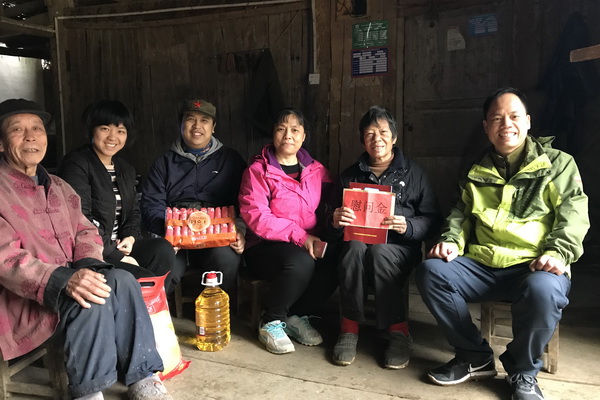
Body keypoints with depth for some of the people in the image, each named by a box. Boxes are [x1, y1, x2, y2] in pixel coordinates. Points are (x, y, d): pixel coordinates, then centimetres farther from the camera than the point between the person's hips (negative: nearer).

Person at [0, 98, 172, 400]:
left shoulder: (58, 187, 15)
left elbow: (85, 232, 10)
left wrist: (87, 268, -12)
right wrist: (63, 281, -34)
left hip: (68, 277, 6)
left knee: (122, 281, -21)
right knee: (92, 300, -31)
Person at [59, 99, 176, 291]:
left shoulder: (126, 169, 16)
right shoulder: (76, 164, -9)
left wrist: (131, 236, -1)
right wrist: (117, 256, -17)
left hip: (118, 246, 7)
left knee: (163, 249, -20)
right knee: (146, 281, -24)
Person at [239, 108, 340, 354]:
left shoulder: (316, 170, 11)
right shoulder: (258, 171, -4)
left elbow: (329, 209, 6)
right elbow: (256, 217, -15)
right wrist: (300, 236, -21)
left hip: (310, 244, 4)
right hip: (264, 248, -4)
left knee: (337, 259, -27)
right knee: (300, 261, -35)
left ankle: (297, 316, -1)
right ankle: (271, 323, -6)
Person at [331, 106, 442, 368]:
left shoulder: (413, 173, 9)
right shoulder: (350, 175, 15)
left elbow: (432, 220, 1)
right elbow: (332, 219, 12)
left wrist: (407, 226, -19)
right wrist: (335, 220, -13)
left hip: (399, 249, -1)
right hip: (359, 245, 2)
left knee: (379, 250, -35)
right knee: (355, 247, -34)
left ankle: (398, 331, -22)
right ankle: (349, 327, -22)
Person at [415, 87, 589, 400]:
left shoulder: (557, 164, 8)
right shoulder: (478, 172, 18)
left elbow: (574, 214, -1)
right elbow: (461, 212, 22)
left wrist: (558, 251, -20)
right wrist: (452, 240, 0)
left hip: (534, 266, -3)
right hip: (482, 266, 4)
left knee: (544, 290, -38)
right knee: (430, 271, -20)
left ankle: (523, 371, -6)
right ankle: (475, 357, -1)